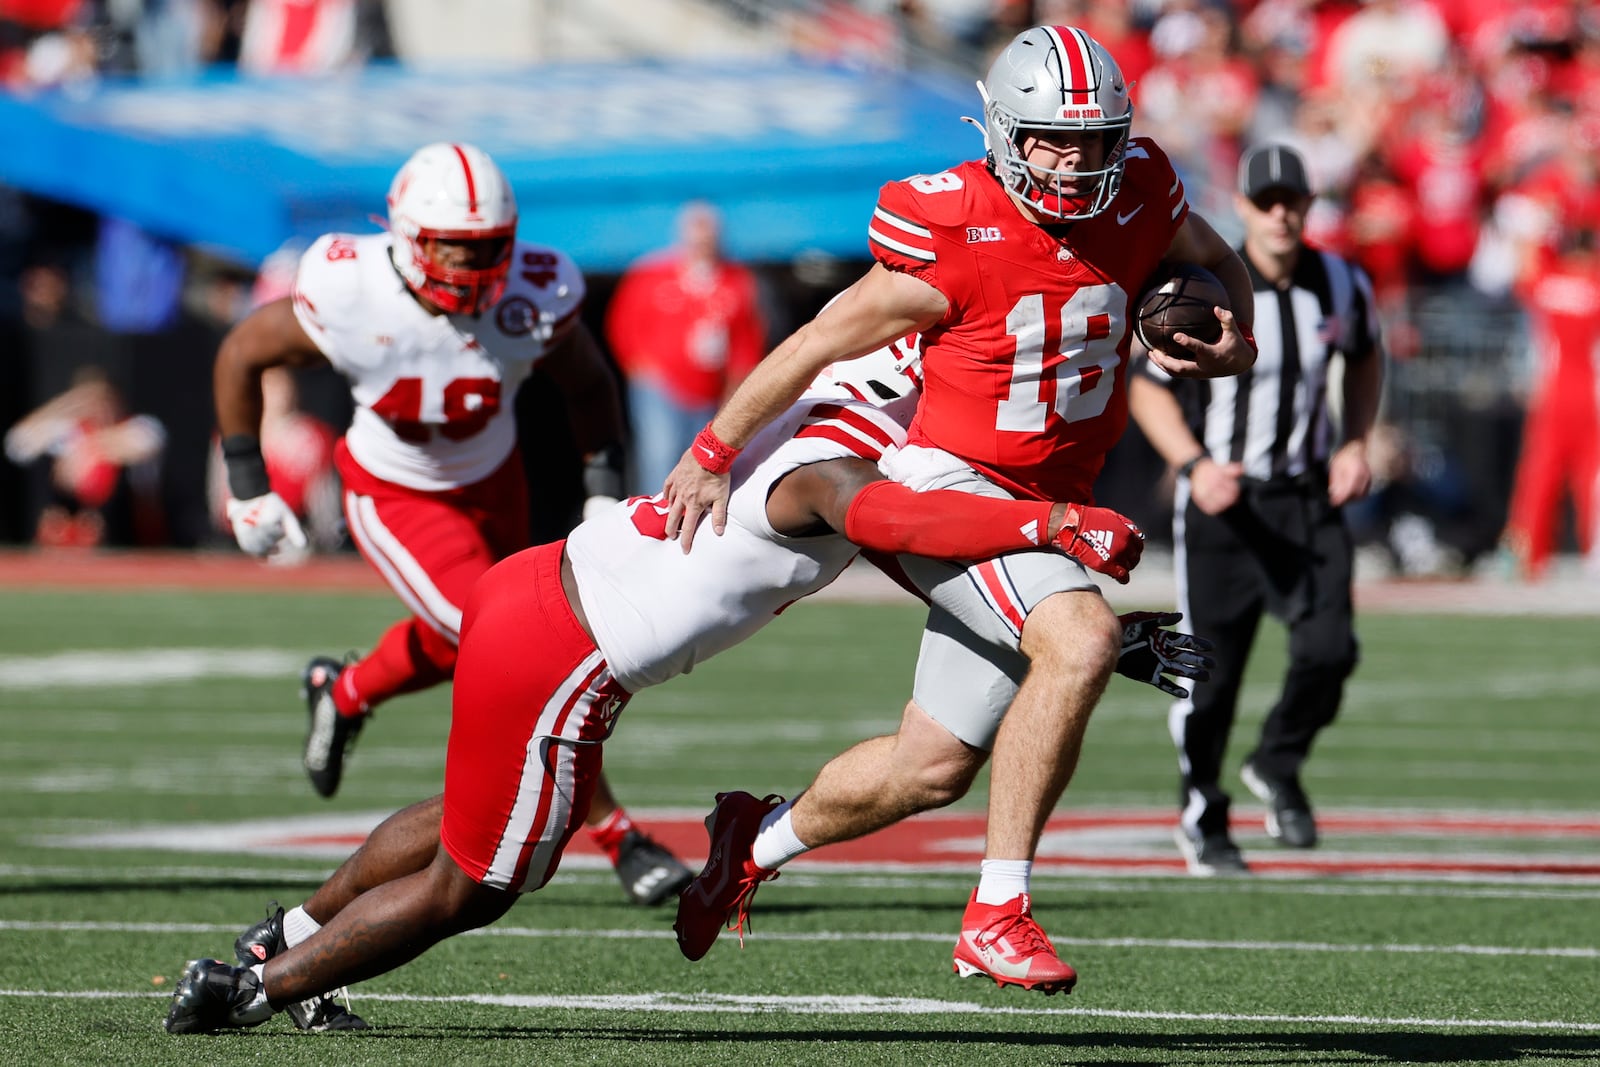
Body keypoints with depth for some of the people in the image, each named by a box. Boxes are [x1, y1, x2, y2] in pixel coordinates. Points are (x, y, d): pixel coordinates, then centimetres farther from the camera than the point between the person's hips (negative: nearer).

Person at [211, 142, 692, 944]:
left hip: (493, 480, 4)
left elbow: (587, 386, -4)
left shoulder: (534, 297, -26)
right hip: (397, 497, -4)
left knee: (458, 650, 23)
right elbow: (240, 355, -13)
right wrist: (246, 486, -10)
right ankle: (616, 836, -7)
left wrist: (605, 486, -13)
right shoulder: (350, 298, -32)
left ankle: (342, 695, 55)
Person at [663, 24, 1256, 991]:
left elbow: (1220, 267, 18)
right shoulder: (955, 240, -20)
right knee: (1082, 641, -33)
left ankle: (761, 839, 42)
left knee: (931, 765, 14)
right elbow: (825, 342, -9)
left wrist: (1233, 338, -5)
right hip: (952, 483, -7)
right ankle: (996, 914, -27)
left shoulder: (1139, 196, -4)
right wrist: (713, 454, -1)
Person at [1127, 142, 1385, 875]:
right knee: (1211, 669, 0)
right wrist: (1194, 466, -19)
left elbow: (1365, 359, 20)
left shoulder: (1342, 285, 0)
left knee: (1329, 650, -14)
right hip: (1222, 499, -3)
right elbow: (1149, 388, -4)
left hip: (1308, 498, 3)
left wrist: (1355, 443, 5)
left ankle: (1278, 766, 16)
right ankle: (1201, 815, 24)